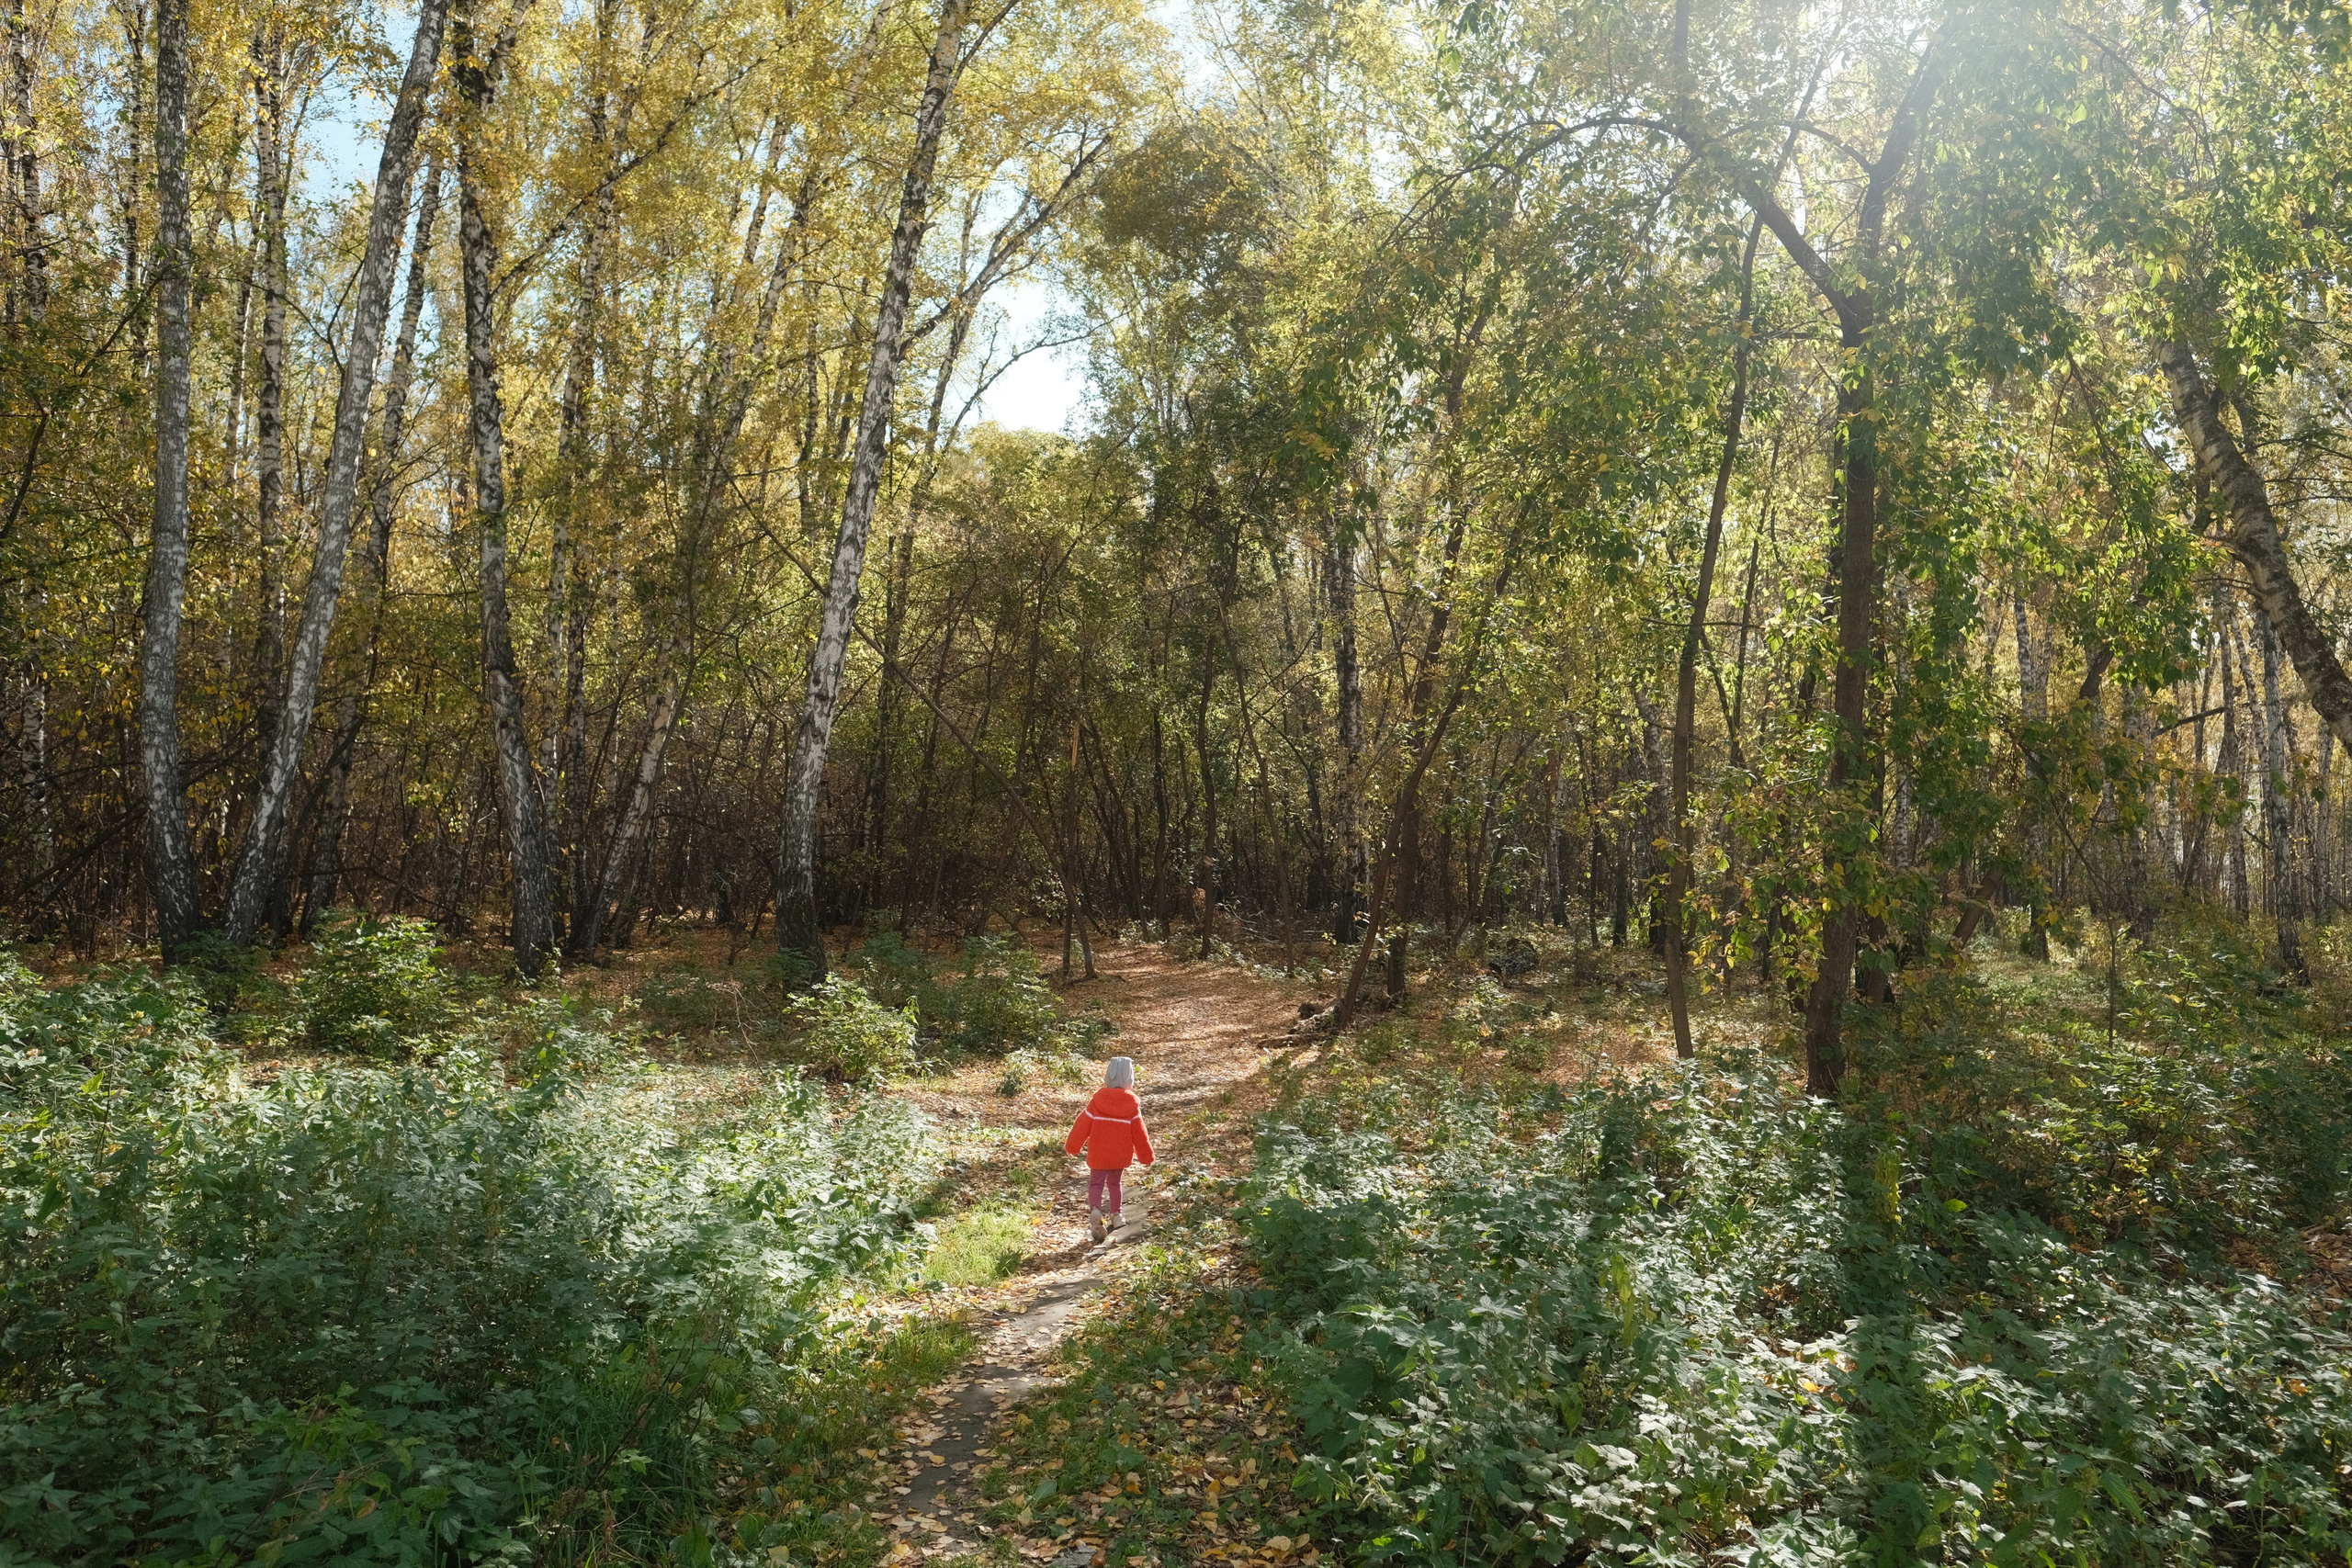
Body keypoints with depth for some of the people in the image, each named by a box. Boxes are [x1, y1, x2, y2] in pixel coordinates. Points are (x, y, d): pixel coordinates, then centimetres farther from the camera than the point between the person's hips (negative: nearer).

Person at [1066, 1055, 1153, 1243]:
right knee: (1114, 1183, 21)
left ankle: (1095, 1211, -21)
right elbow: (1139, 1132, -3)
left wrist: (1073, 1146, 11)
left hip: (1098, 1154, -2)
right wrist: (1146, 1156, 9)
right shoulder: (1132, 1104, -8)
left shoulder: (1097, 1101, -10)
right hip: (1121, 1155, 2)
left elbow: (1082, 1124, -3)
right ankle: (1115, 1215, 20)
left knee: (1096, 1183, 4)